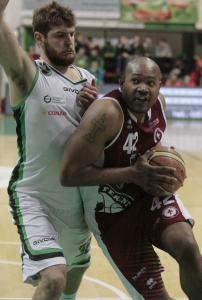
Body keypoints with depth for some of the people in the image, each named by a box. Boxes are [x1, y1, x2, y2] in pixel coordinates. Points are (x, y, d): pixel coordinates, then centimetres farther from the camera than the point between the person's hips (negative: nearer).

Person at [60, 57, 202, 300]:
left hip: (152, 193, 5)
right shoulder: (107, 114, -27)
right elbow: (68, 174, -29)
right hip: (113, 213, -5)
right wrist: (132, 174, -29)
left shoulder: (158, 102, -5)